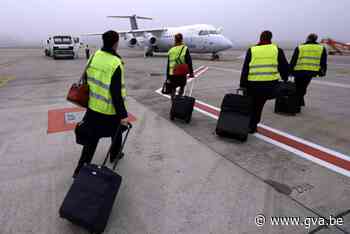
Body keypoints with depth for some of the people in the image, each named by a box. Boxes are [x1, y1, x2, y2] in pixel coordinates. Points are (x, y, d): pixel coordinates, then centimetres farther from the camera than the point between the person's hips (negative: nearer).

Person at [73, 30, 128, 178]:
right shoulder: (116, 64, -22)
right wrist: (123, 114, -18)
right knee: (117, 133, 22)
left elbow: (87, 80, 9)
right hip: (110, 111, -6)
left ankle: (80, 168, 18)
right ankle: (114, 156, 44)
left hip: (93, 107, 6)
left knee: (92, 137, 16)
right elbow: (116, 93, -24)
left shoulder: (94, 57, -1)